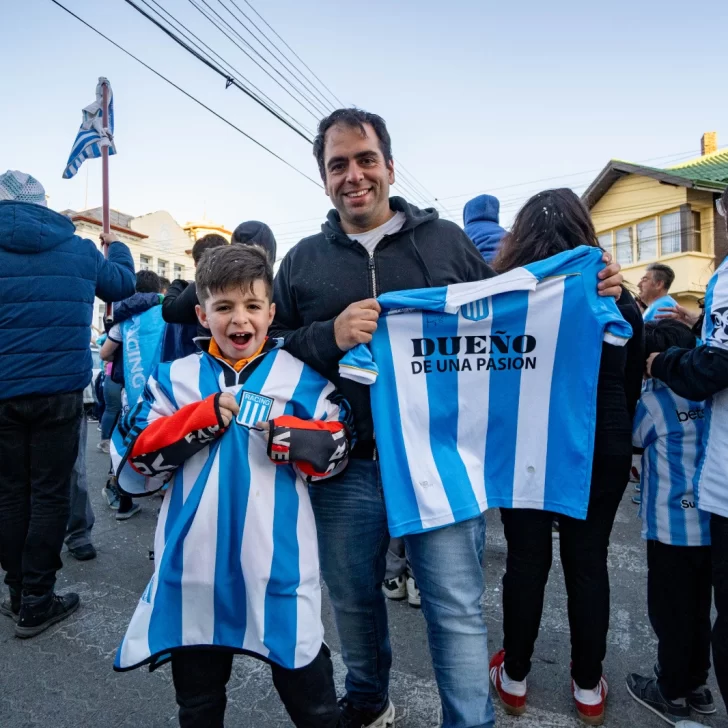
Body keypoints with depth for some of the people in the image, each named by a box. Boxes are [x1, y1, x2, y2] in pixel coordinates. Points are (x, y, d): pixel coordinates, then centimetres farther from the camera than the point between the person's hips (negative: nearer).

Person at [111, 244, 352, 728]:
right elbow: (136, 457, -1)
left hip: (278, 564, -2)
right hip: (196, 564, 3)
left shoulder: (303, 376, -1)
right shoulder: (175, 378, 4)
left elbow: (334, 453, -5)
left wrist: (285, 431, -23)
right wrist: (201, 417, -14)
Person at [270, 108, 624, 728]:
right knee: (354, 601, 22)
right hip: (345, 467, 3)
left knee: (458, 609, 8)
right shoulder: (304, 261, 7)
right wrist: (330, 336, -17)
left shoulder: (447, 241, 5)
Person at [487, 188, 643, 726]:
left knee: (526, 560, 10)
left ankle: (514, 678, 28)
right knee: (588, 562, 14)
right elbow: (633, 380, 9)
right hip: (601, 448, 2)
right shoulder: (615, 294, -2)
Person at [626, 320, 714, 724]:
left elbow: (631, 438, 0)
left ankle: (672, 693, 23)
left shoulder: (654, 399, -14)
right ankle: (697, 684, 35)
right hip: (708, 521, 7)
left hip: (672, 525, -7)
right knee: (698, 608, 20)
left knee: (671, 611, 8)